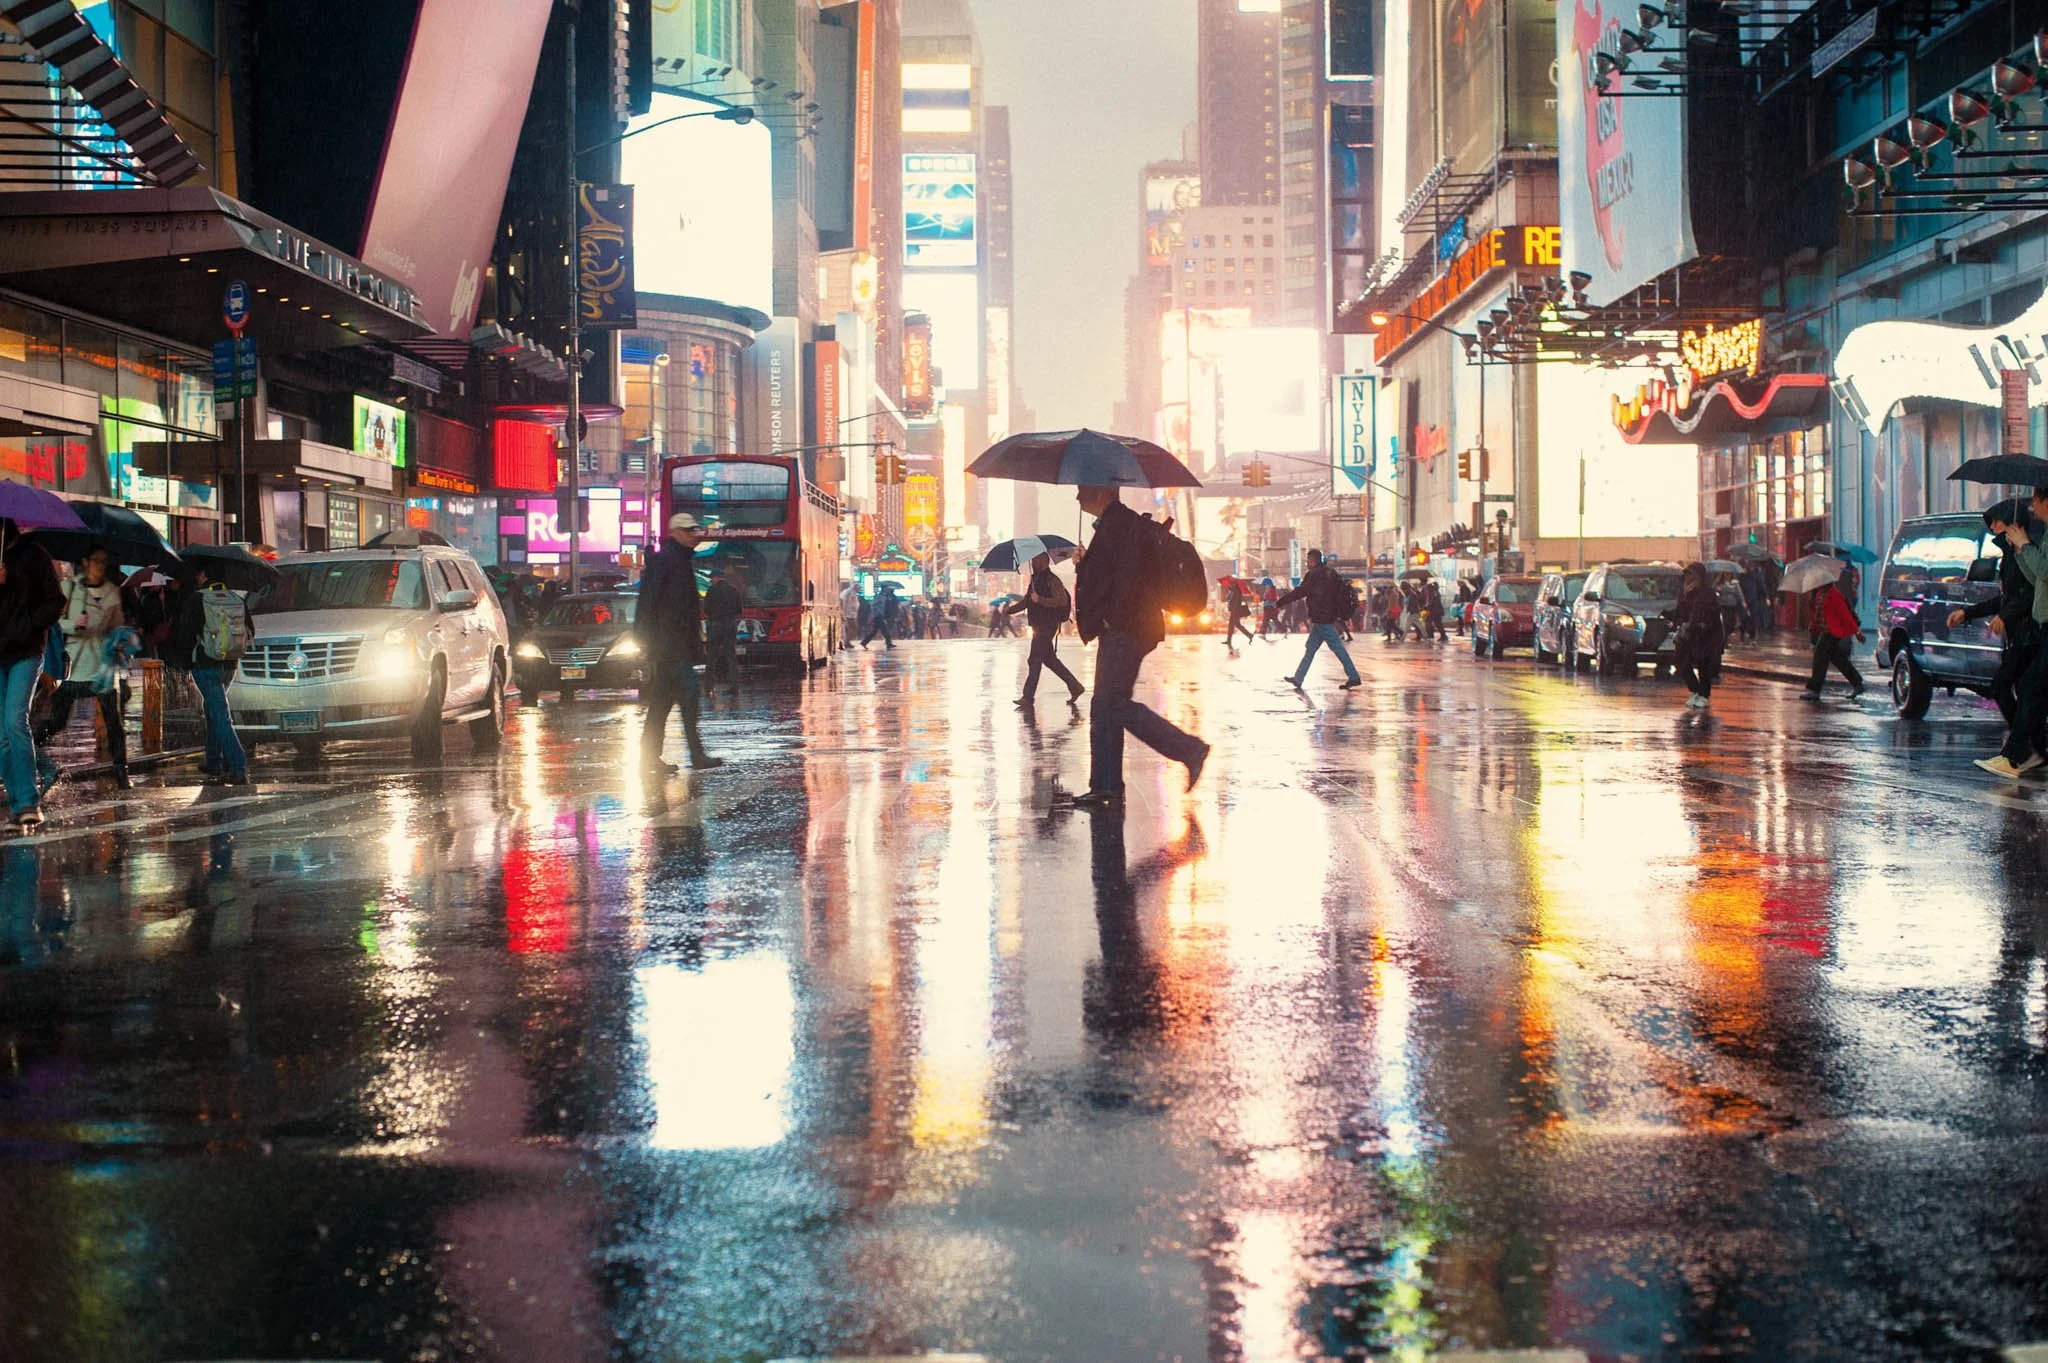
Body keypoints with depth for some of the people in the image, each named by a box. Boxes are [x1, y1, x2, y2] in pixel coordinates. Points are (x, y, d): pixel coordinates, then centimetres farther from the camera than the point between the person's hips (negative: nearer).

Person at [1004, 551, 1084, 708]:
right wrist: (1009, 609, 7)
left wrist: (1039, 600, -24)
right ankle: (1074, 686, 22)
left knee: (1035, 660, -8)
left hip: (1046, 626, -10)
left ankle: (1028, 697, -6)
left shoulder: (1052, 581, -11)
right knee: (1049, 659, 14)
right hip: (1038, 626, 10)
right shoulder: (1035, 580, 17)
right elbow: (1026, 601, 22)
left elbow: (1062, 601, -22)